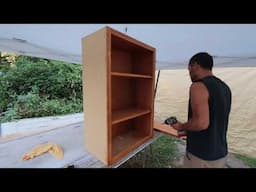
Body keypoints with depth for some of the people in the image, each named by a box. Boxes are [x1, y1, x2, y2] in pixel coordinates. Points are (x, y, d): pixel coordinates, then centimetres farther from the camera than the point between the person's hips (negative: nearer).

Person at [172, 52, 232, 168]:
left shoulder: (198, 86, -22)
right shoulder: (225, 88, 5)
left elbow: (202, 123, -31)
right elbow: (215, 121, 12)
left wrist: (181, 127, -11)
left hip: (200, 156, -7)